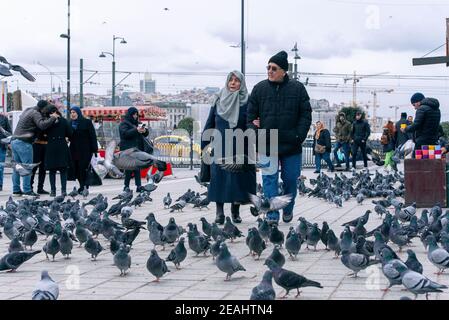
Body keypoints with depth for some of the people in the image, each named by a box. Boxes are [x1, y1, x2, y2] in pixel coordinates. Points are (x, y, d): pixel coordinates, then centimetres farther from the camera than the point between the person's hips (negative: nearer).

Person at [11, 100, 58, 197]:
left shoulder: (27, 111, 21)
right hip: (23, 142, -9)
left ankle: (16, 190, 13)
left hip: (14, 141, 9)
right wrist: (53, 118, -11)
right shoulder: (35, 113, -8)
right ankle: (27, 190, -8)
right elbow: (42, 125, -21)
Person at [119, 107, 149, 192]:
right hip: (128, 149, -6)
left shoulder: (136, 123, 20)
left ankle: (139, 186, -2)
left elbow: (146, 134, 20)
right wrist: (136, 130, -27)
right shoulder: (124, 124, -1)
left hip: (137, 148, 7)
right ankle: (126, 186, -2)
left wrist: (144, 131, -5)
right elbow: (125, 133, -18)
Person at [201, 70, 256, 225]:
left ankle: (235, 212, 15)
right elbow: (210, 123, 10)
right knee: (219, 177, -1)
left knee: (238, 178, 2)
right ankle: (219, 213, 5)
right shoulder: (219, 100, 7)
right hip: (220, 147, 1)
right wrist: (203, 145, 8)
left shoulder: (246, 102, 1)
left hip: (239, 148, -1)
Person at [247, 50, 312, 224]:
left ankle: (288, 210, 29)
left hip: (291, 146, 0)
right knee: (270, 180, -2)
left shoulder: (298, 88, 0)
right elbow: (251, 115, 4)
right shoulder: (259, 89, 3)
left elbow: (306, 115, 1)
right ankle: (272, 215, 1)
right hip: (267, 145, 0)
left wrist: (299, 137, -10)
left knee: (290, 179, 9)